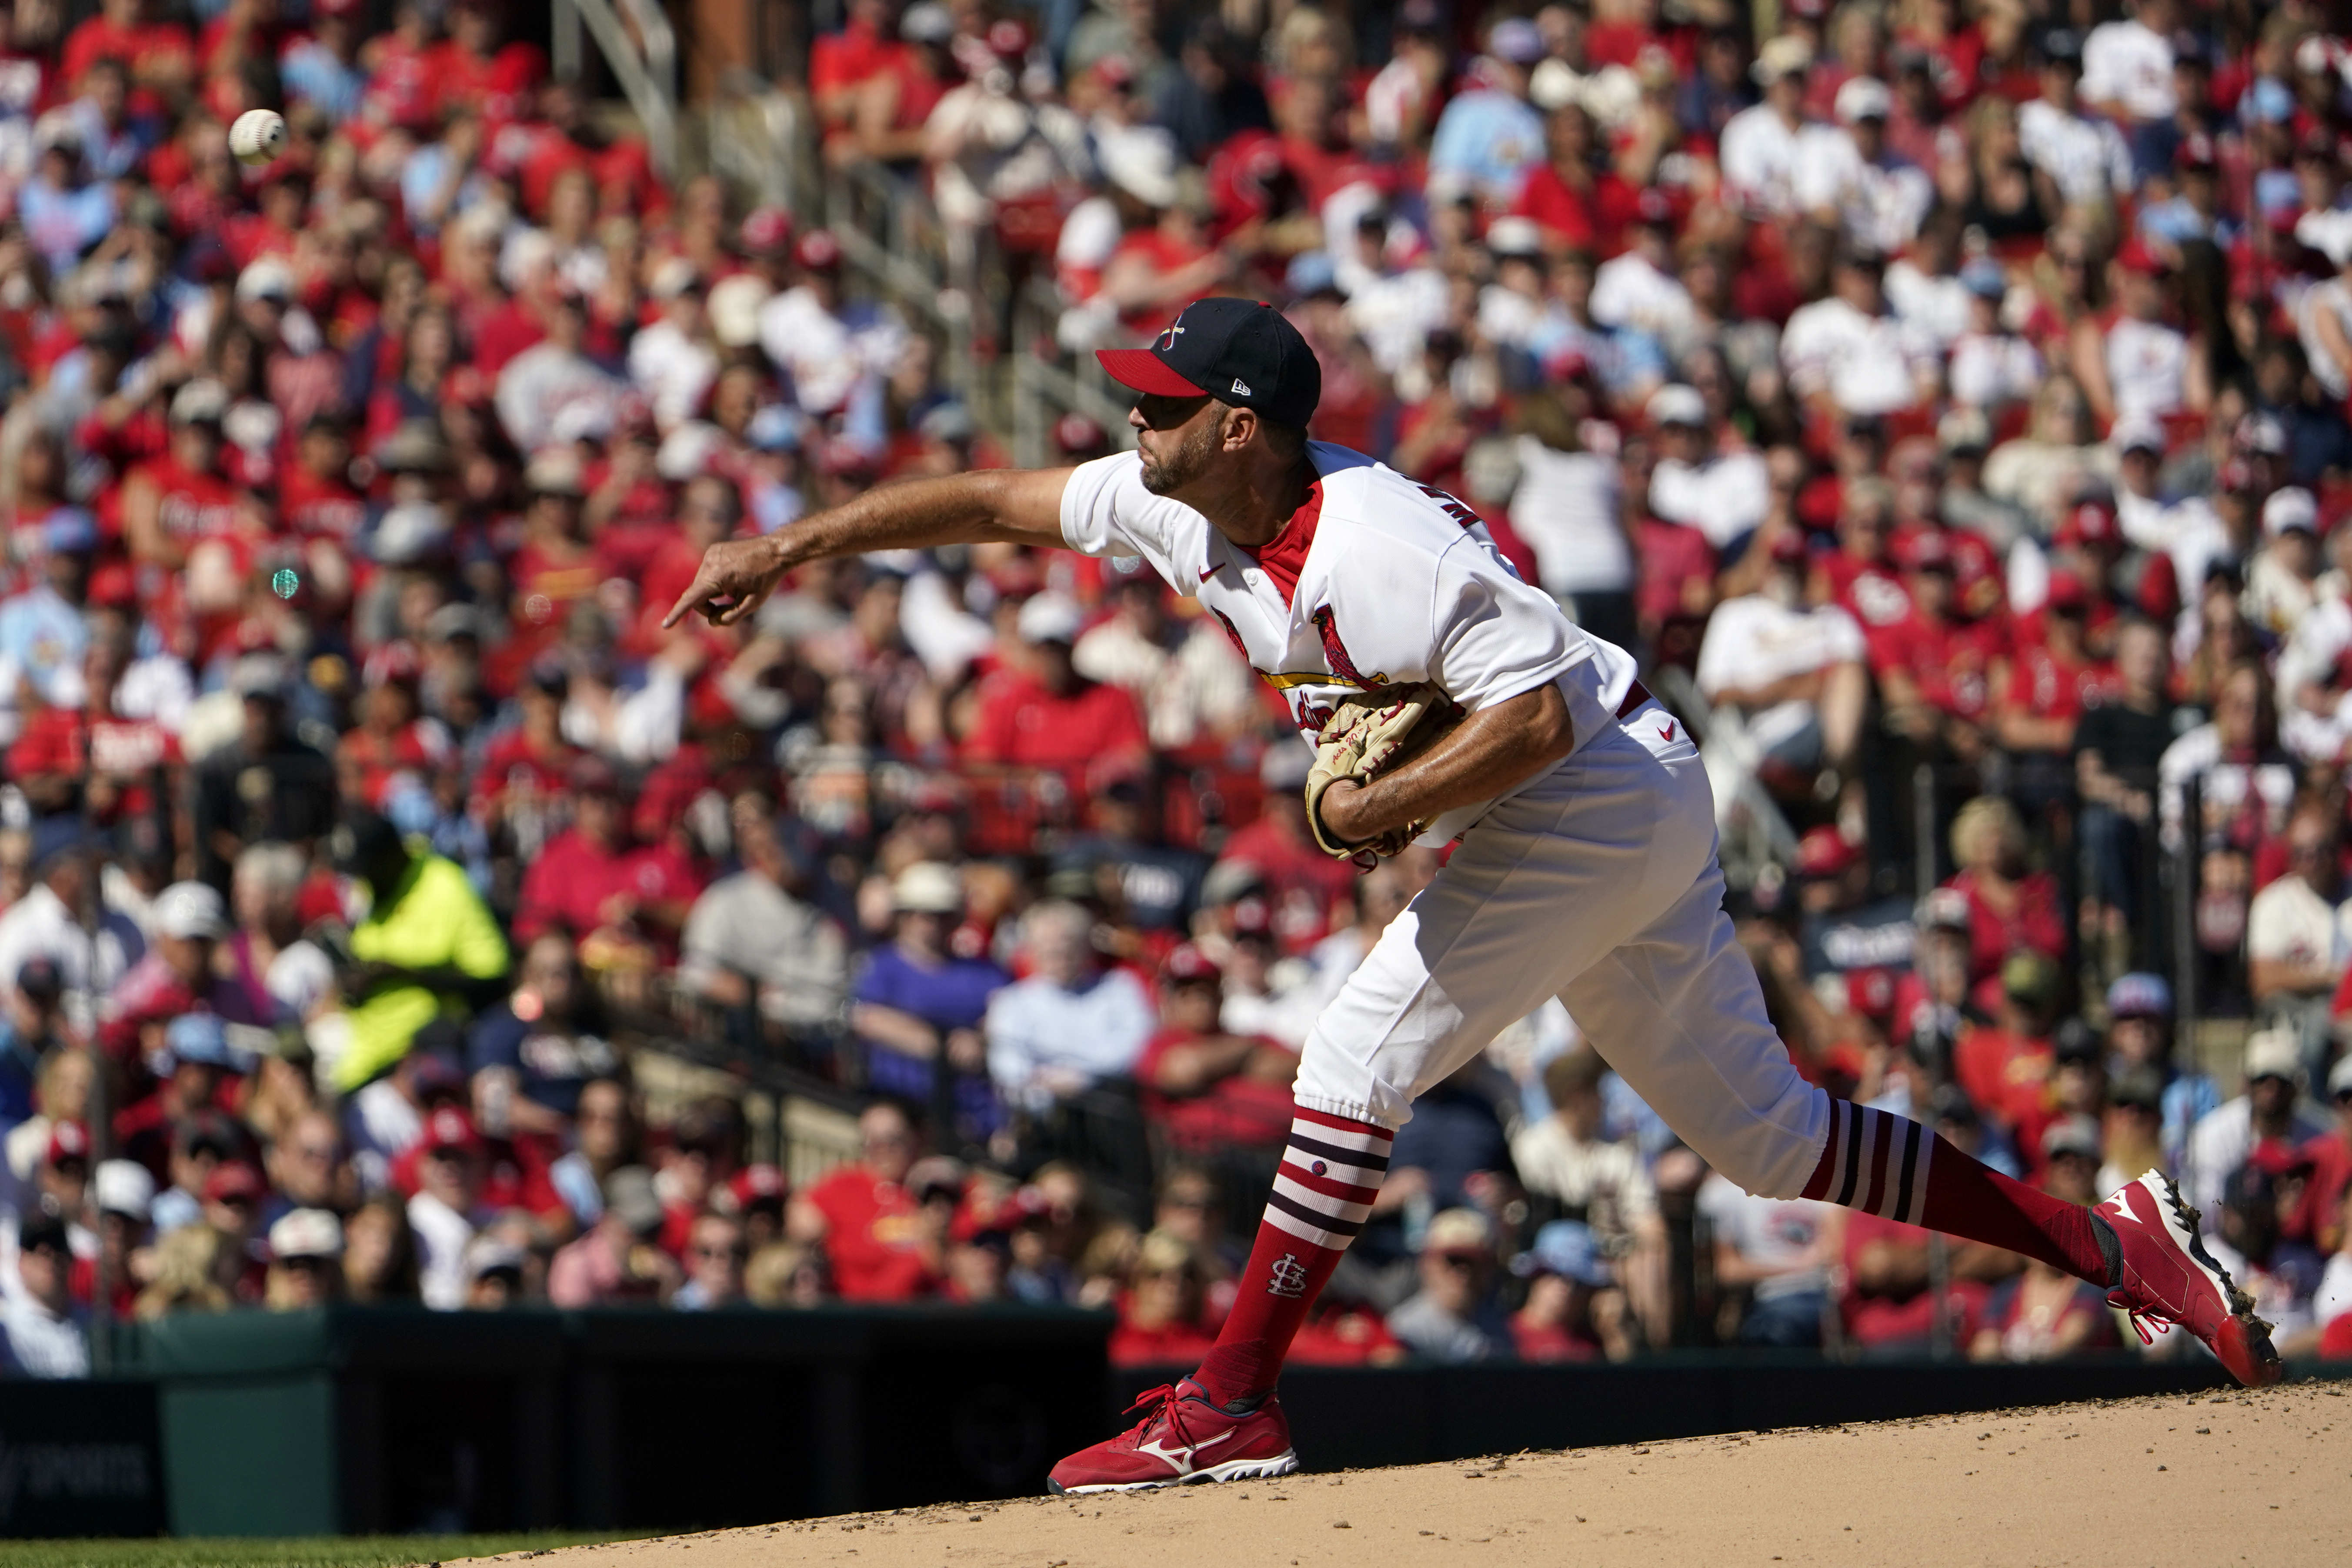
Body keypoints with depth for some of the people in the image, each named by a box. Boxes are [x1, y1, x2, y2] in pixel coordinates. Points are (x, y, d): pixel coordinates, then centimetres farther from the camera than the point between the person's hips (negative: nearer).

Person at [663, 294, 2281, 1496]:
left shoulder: (1373, 545, -26)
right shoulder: (1191, 507, 1)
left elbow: (1539, 713, -30)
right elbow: (996, 499, 10)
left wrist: (1377, 812, -24)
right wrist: (791, 547, 7)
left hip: (1603, 797, -10)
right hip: (1627, 823, 10)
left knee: (1363, 1053, -13)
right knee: (1761, 1129, 12)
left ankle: (1232, 1407, -10)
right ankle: (2111, 1240, 14)